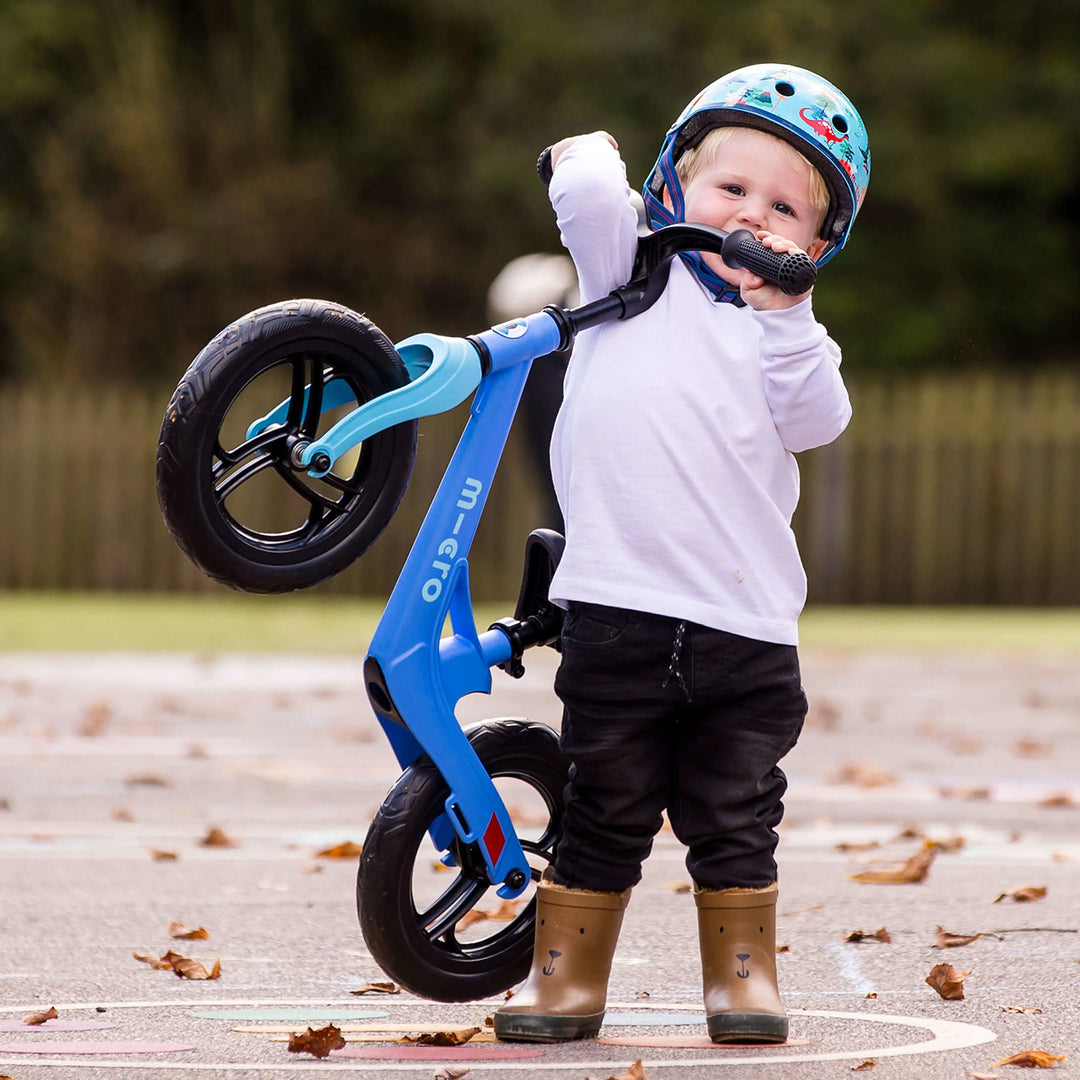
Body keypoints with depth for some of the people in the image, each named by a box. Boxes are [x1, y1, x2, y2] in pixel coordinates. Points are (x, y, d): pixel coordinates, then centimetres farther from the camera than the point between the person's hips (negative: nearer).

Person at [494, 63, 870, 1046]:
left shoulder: (792, 331, 12)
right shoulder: (637, 269, 6)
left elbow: (816, 422, -5)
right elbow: (588, 195, -12)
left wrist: (780, 308, -10)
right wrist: (593, 154, 7)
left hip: (748, 630, 2)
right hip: (620, 614, -2)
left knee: (736, 820, 7)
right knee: (607, 812, 6)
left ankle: (742, 973, 20)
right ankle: (568, 977, 15)